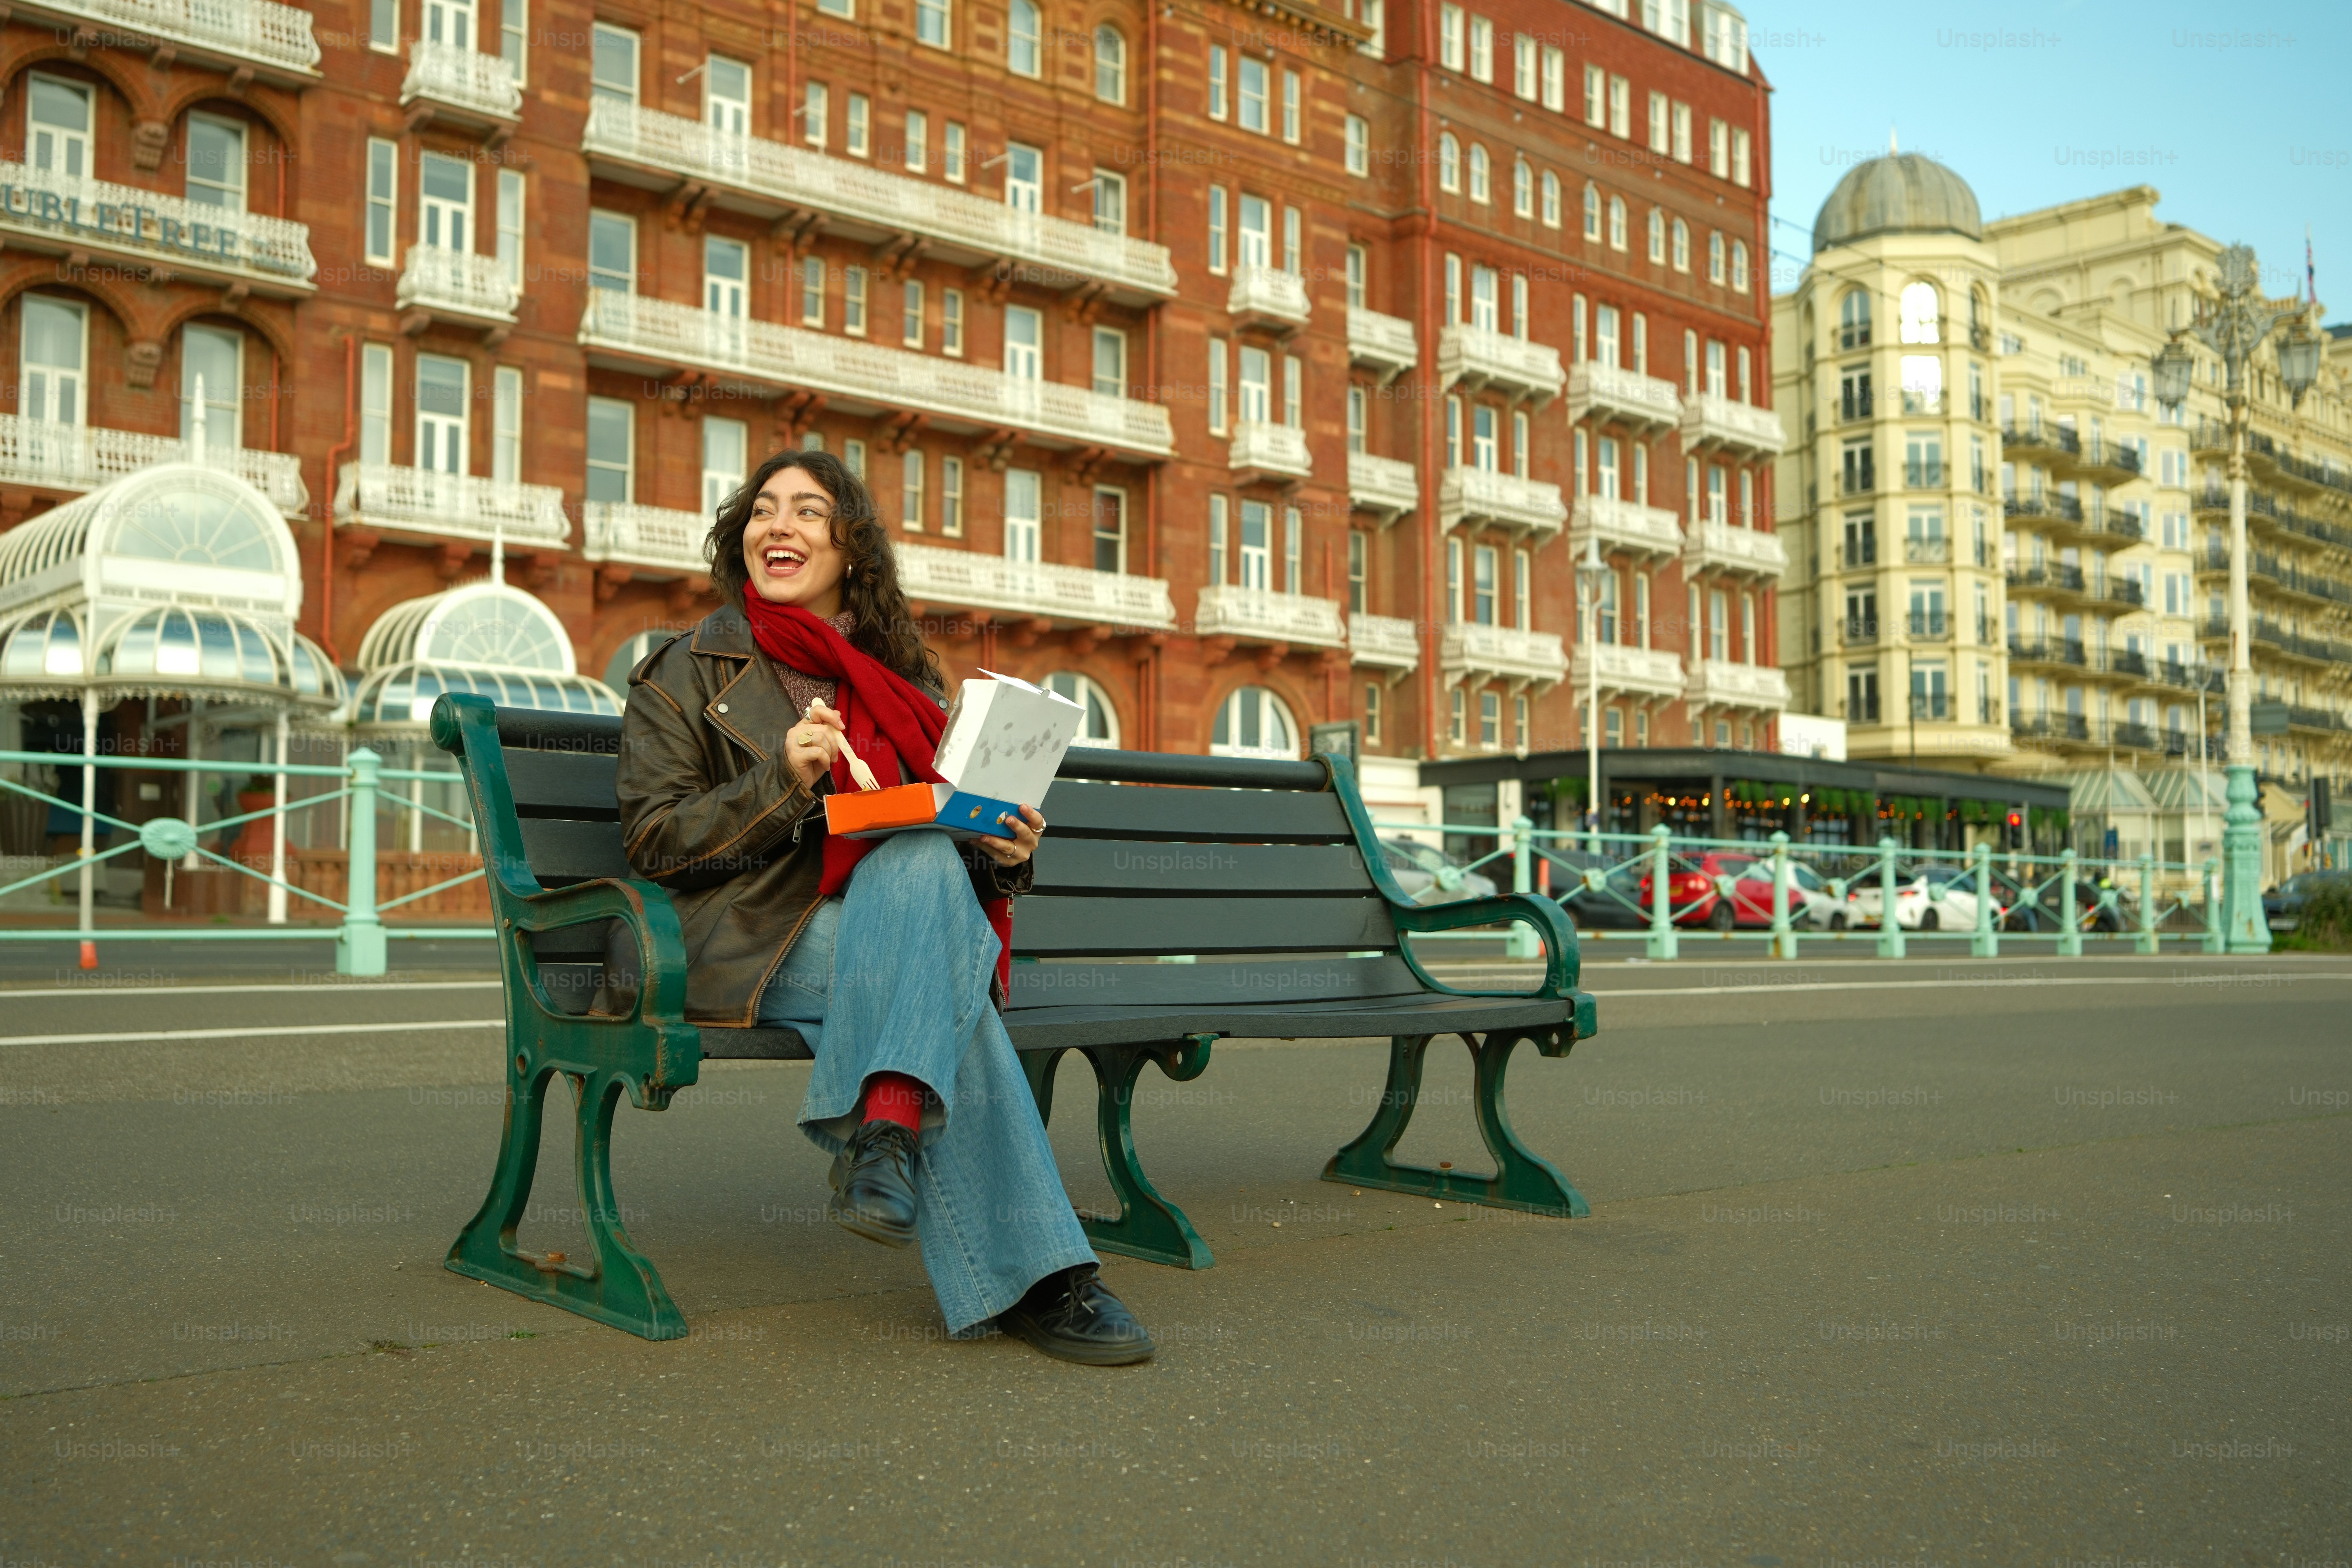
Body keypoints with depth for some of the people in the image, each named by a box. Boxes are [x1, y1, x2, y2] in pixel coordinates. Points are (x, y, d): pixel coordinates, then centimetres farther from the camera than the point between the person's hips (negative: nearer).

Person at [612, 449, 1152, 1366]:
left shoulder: (906, 678, 21)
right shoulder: (689, 673, 11)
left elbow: (949, 827, 22)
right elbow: (652, 841, 1)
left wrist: (1002, 853, -4)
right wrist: (782, 783, -15)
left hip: (904, 924, 3)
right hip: (755, 944, -3)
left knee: (925, 863, -36)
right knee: (949, 1004, -34)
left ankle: (885, 1134, -48)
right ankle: (1032, 1277, -38)